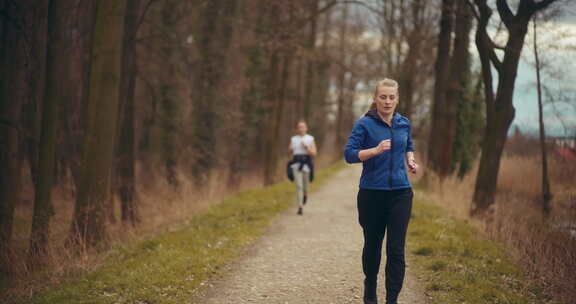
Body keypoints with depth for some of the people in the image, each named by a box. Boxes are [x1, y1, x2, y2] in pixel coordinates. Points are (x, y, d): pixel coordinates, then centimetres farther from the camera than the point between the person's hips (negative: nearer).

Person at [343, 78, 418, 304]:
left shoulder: (404, 124, 8)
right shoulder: (365, 124, -6)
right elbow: (349, 154, -12)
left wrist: (411, 161, 7)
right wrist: (376, 150, -25)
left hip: (400, 193, 2)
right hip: (372, 193, -2)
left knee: (396, 249, -7)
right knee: (372, 245, 13)